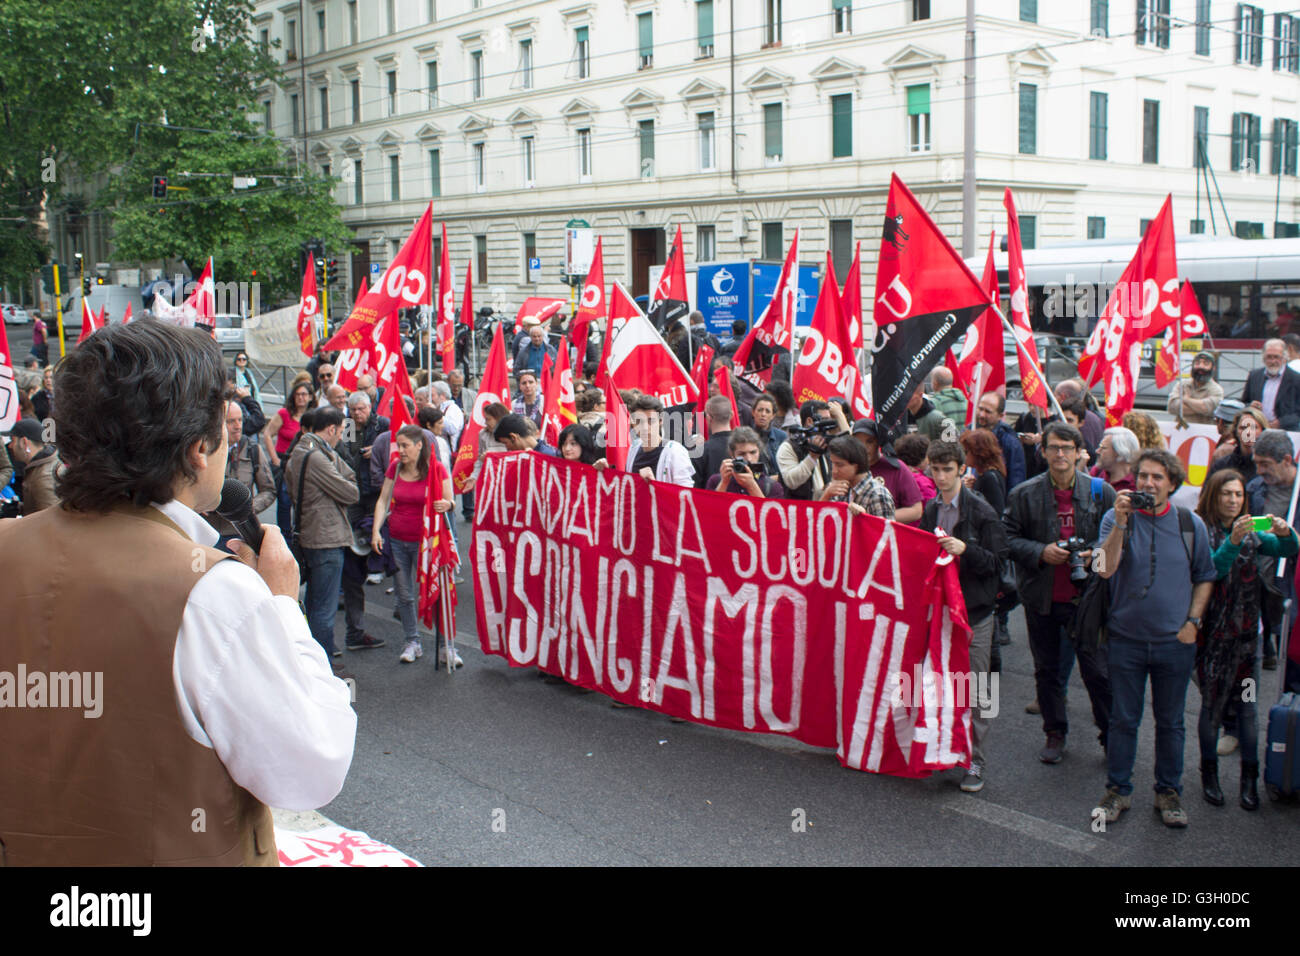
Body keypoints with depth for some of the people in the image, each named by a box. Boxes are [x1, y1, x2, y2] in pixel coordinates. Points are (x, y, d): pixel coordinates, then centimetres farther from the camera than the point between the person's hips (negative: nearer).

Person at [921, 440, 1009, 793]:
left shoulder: (981, 511, -7)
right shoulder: (929, 512, 9)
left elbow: (997, 560, -10)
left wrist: (965, 549, -23)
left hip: (974, 611, -4)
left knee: (975, 690, 0)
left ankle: (974, 762, 9)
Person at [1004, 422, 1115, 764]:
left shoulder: (1100, 491, 0)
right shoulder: (1023, 494, -1)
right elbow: (1009, 538, 0)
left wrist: (1096, 554, -12)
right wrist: (1041, 552, -15)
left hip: (1086, 595, -1)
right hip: (1041, 595, 1)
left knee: (1097, 669, 1)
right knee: (1046, 669, 13)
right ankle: (1055, 733, 28)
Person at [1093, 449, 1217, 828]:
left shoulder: (1191, 524, 0)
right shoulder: (1117, 518, -7)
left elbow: (1205, 577, 11)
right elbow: (1105, 569, -20)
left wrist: (1193, 620, 0)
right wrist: (1120, 524, -28)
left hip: (1174, 641, 1)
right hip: (1126, 639, -1)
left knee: (1170, 722, 12)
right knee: (1123, 720, 9)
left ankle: (1169, 792, 27)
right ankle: (1118, 790, 22)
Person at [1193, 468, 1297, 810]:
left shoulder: (1253, 534, 9)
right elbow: (1211, 570, -20)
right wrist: (1233, 541, -34)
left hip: (1246, 630, 3)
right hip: (1213, 632, -3)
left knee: (1247, 704, 3)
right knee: (1213, 702, 4)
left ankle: (1249, 777, 12)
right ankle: (1209, 772, 19)